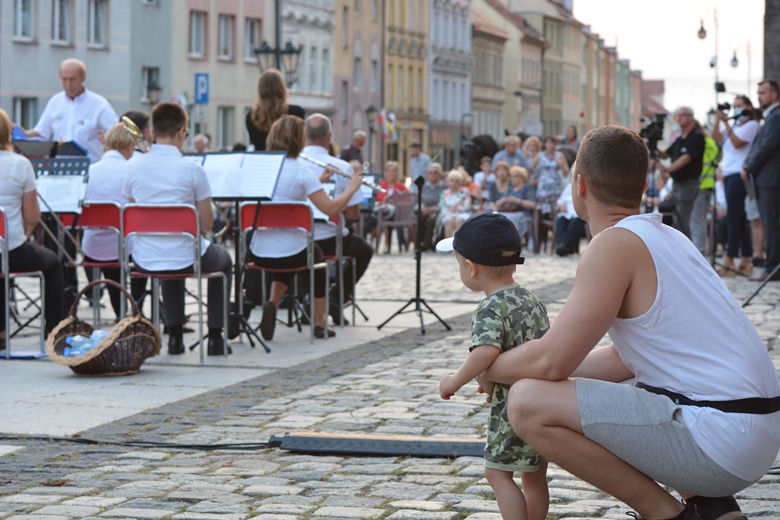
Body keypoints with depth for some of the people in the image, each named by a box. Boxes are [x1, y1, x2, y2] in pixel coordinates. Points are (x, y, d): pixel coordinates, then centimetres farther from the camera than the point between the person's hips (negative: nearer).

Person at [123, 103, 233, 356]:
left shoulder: (133, 167, -4)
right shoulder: (192, 170, -14)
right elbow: (207, 223, -9)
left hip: (144, 261, 4)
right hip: (185, 259, -4)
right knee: (223, 260, 31)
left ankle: (175, 336, 35)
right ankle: (215, 338, 26)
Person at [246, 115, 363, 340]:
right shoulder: (301, 170, -13)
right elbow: (330, 208, -15)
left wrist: (319, 181, 22)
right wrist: (352, 188, 0)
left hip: (259, 253, 4)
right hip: (292, 252, -4)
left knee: (285, 263, 37)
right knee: (318, 258, 30)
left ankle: (272, 304, 10)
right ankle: (319, 324, 33)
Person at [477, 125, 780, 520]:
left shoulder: (616, 244, -12)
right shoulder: (665, 236, 17)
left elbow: (552, 361, -16)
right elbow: (627, 359, 23)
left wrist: (490, 369, 5)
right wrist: (513, 369, 22)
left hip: (718, 441, -10)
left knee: (528, 404, -15)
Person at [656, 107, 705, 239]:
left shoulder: (696, 137, -9)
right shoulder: (679, 140, 18)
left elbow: (687, 157, -21)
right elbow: (666, 154, 22)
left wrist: (669, 169, -32)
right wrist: (655, 149, -1)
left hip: (689, 184, -9)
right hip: (677, 184, 9)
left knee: (685, 222, -13)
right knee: (678, 222, 12)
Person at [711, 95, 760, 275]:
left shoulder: (751, 125, -5)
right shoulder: (733, 125, 19)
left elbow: (737, 143, -15)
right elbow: (716, 137, 9)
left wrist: (726, 122, -13)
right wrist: (719, 119, -1)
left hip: (739, 174, -9)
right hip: (728, 174, 9)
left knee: (734, 218, -12)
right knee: (739, 219, 8)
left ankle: (729, 262, -16)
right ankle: (746, 261, 10)